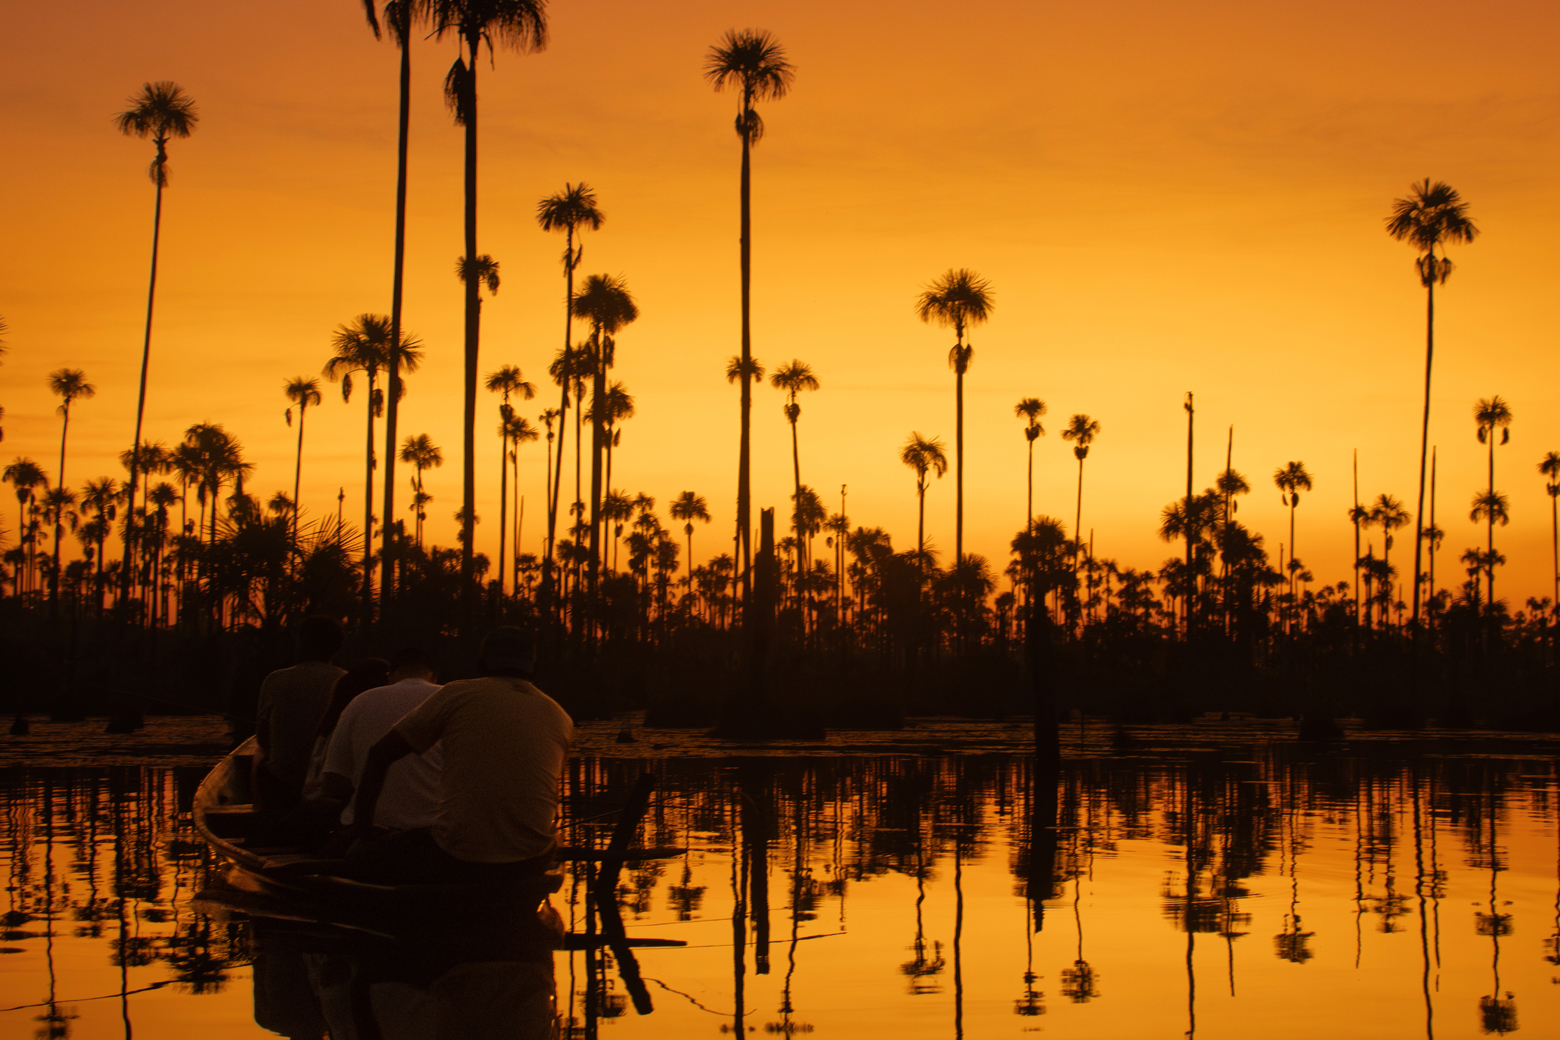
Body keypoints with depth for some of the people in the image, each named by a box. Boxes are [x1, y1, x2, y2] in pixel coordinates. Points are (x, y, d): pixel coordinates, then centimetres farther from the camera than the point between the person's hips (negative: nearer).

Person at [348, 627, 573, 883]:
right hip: (532, 862, 4)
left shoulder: (457, 694, 0)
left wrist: (361, 826, 15)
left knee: (361, 859, 20)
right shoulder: (561, 720, 9)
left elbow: (379, 755, 4)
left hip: (458, 861, -4)